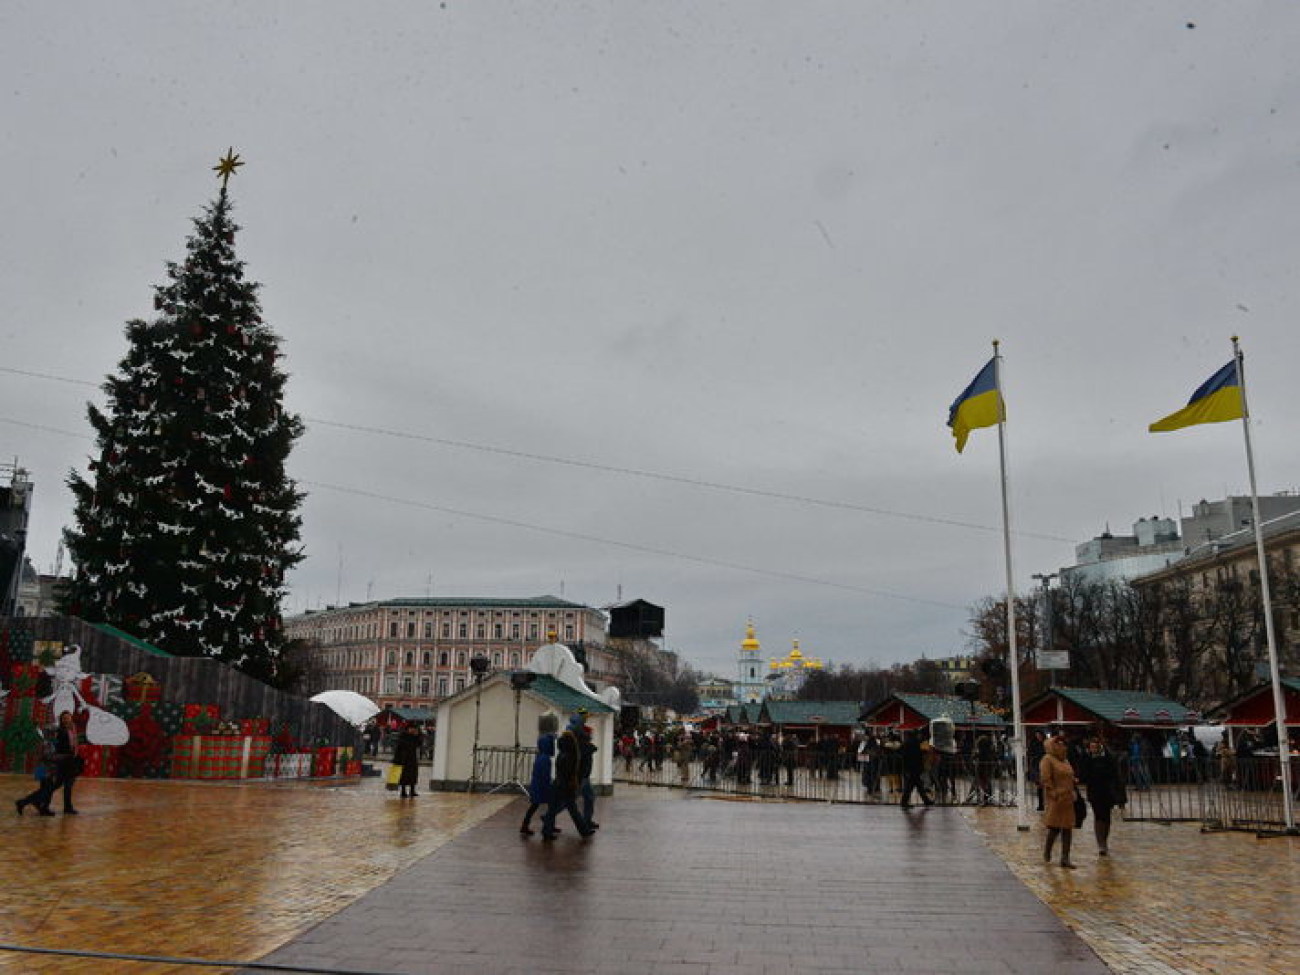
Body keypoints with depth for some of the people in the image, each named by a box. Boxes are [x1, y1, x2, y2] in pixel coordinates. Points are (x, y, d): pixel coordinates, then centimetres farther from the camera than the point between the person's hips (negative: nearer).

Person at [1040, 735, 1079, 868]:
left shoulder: (1064, 761, 17)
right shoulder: (1047, 760, -10)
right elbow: (1045, 779, -17)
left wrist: (1072, 793, 14)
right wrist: (1054, 793, -19)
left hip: (1067, 799, 8)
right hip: (1055, 800, -8)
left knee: (1067, 829, 5)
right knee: (1055, 827, -3)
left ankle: (1065, 859, 9)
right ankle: (1047, 852, 20)